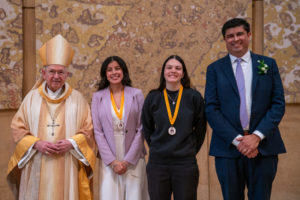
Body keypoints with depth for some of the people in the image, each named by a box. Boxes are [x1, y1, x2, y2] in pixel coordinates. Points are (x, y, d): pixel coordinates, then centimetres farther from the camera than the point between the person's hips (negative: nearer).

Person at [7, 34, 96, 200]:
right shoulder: (32, 97, 7)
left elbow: (88, 130, 4)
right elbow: (18, 129, 5)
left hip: (67, 168, -1)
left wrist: (71, 143, -12)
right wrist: (36, 143, -10)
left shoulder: (77, 99, 5)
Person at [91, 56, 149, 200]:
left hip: (133, 160, 0)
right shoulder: (98, 97, 4)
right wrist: (112, 161, -7)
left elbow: (141, 129, 0)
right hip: (109, 161, 0)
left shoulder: (136, 94, 2)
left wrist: (128, 160, -6)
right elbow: (98, 131, 1)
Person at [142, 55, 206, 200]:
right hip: (157, 163, 1)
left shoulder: (194, 97, -1)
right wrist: (156, 148, 9)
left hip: (186, 162, -1)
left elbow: (200, 129, 7)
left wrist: (191, 150, 8)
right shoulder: (153, 98, 3)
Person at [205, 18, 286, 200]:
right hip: (228, 147, 0)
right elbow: (211, 109, -1)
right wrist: (236, 140, -12)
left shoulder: (269, 64, 8)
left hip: (263, 146, 1)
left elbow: (278, 104, 2)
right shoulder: (215, 69, 6)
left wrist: (257, 136, -11)